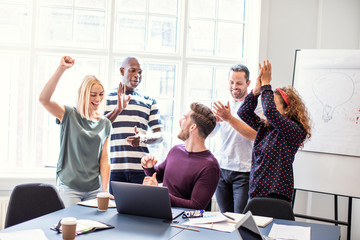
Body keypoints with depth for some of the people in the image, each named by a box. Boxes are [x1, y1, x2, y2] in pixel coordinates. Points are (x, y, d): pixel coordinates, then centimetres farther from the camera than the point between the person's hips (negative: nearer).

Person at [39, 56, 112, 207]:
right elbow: (43, 99, -19)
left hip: (94, 189, 3)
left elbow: (104, 159, 6)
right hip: (69, 187, -3)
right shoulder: (69, 115, -2)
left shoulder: (105, 124, 7)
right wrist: (61, 69, -24)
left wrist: (105, 191, -1)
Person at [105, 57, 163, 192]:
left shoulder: (149, 102, 13)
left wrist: (143, 139, -13)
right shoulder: (107, 99, 10)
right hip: (114, 167, -1)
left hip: (141, 167, 1)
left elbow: (159, 135, 9)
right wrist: (117, 110, -14)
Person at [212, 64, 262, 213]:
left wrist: (229, 118, -26)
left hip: (243, 171, -5)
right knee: (224, 216, 12)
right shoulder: (224, 105, 12)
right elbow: (211, 133, 8)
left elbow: (254, 134, -18)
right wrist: (215, 119, -14)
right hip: (221, 168, 5)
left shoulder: (255, 105, -6)